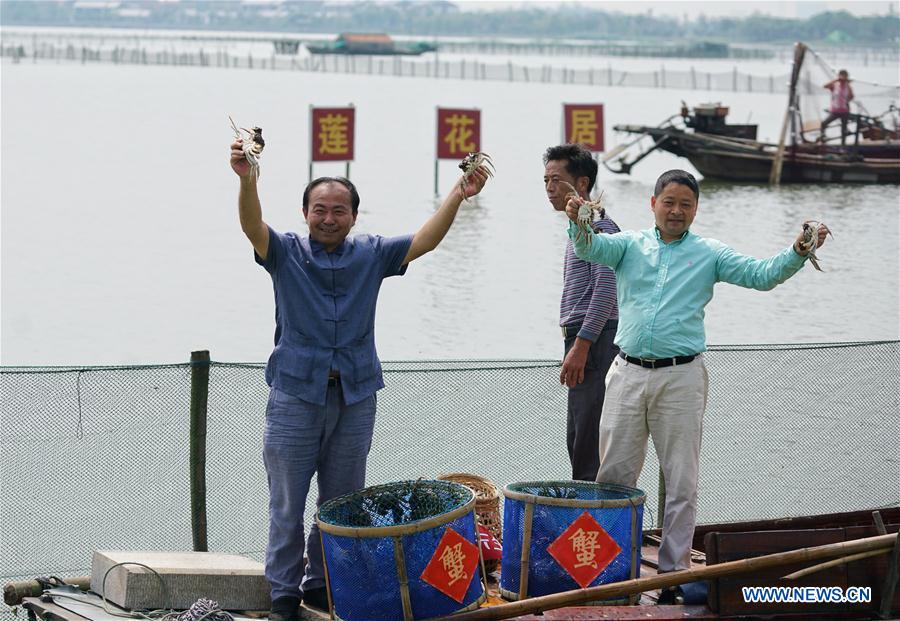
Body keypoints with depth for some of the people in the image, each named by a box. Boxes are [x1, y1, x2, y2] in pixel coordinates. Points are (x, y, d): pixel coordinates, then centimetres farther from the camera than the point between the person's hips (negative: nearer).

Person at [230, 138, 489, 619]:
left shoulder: (371, 254, 9)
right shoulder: (286, 253, 1)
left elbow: (424, 241, 1)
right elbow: (252, 226, -16)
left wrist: (458, 196, -12)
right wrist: (247, 180, -36)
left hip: (355, 397, 3)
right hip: (295, 396, -3)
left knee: (341, 502, 10)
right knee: (288, 503, 2)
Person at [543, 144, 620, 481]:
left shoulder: (599, 226, -11)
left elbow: (605, 291, -20)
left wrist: (581, 346, -23)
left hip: (594, 340, -11)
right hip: (581, 340, 11)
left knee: (589, 439, -12)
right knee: (578, 439, 12)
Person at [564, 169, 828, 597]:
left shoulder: (709, 254, 6)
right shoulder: (631, 245, 9)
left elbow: (761, 276, -3)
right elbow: (589, 248, -9)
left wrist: (798, 253, -21)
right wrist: (578, 222, -32)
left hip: (680, 377, -1)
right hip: (628, 373, 2)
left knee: (681, 479, 1)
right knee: (614, 473, 7)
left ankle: (675, 566, 9)